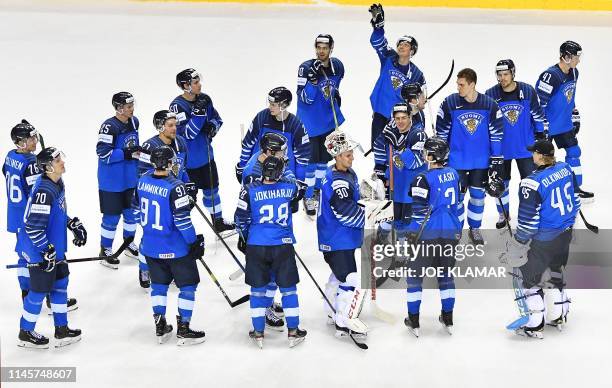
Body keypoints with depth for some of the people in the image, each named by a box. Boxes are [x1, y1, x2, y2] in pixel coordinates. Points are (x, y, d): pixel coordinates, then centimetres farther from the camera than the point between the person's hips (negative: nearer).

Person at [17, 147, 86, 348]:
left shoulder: (58, 184, 3)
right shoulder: (44, 192, -28)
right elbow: (34, 228, -28)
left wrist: (74, 225, 13)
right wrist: (47, 251, -23)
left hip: (54, 246, 10)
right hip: (40, 250, -10)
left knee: (60, 283, 17)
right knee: (40, 290, 3)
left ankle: (62, 330, 29)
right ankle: (26, 334, 22)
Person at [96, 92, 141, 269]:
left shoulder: (134, 121, 2)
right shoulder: (109, 126, -22)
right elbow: (103, 153, -24)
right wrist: (127, 154, -26)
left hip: (131, 179, 7)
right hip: (112, 182, -7)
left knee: (132, 211, 17)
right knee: (112, 216, 2)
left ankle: (129, 244, 36)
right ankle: (105, 251, 17)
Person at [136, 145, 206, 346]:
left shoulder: (142, 181, -3)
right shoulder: (175, 188, -23)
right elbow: (182, 220, -23)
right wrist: (195, 242, -11)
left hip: (150, 246, 6)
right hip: (175, 249, -6)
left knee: (159, 284, 19)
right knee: (188, 284, 8)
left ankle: (160, 328, 24)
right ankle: (183, 330, 10)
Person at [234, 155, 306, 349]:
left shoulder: (250, 190, -11)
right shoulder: (289, 188, -6)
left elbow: (241, 218, -3)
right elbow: (301, 190, 19)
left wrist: (246, 236, 16)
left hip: (256, 246, 0)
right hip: (283, 245, 0)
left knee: (258, 288, 12)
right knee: (288, 287, 11)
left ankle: (258, 332, 15)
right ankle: (293, 331, 15)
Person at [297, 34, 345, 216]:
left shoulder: (337, 66, -4)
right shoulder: (306, 68, -20)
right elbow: (304, 98, -24)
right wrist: (313, 79, -34)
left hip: (329, 118, 5)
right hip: (309, 121, -5)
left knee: (325, 155, 16)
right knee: (310, 158, -5)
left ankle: (318, 188, 34)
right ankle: (308, 196, 5)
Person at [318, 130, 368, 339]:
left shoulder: (348, 173, 8)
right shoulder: (338, 182, -24)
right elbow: (348, 214, -28)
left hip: (342, 237, 11)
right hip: (336, 240, -11)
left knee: (340, 274, 24)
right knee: (352, 280, -10)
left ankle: (334, 312, 39)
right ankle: (344, 322, -2)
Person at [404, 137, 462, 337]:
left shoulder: (423, 179, -16)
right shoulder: (453, 174, 5)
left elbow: (420, 211, -16)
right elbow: (458, 202, 13)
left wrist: (412, 235, -8)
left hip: (428, 235, -6)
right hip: (451, 233, 6)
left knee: (414, 274, 7)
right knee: (446, 274, 18)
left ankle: (414, 322, 11)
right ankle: (448, 320, 23)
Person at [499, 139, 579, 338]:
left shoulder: (532, 183, -26)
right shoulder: (566, 169, -3)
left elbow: (528, 221, -21)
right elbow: (575, 200, 10)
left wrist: (517, 243, -8)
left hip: (544, 240, -7)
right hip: (565, 235, 7)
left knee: (528, 276, 9)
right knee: (557, 270, 26)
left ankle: (535, 326, 14)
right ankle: (559, 316, 38)